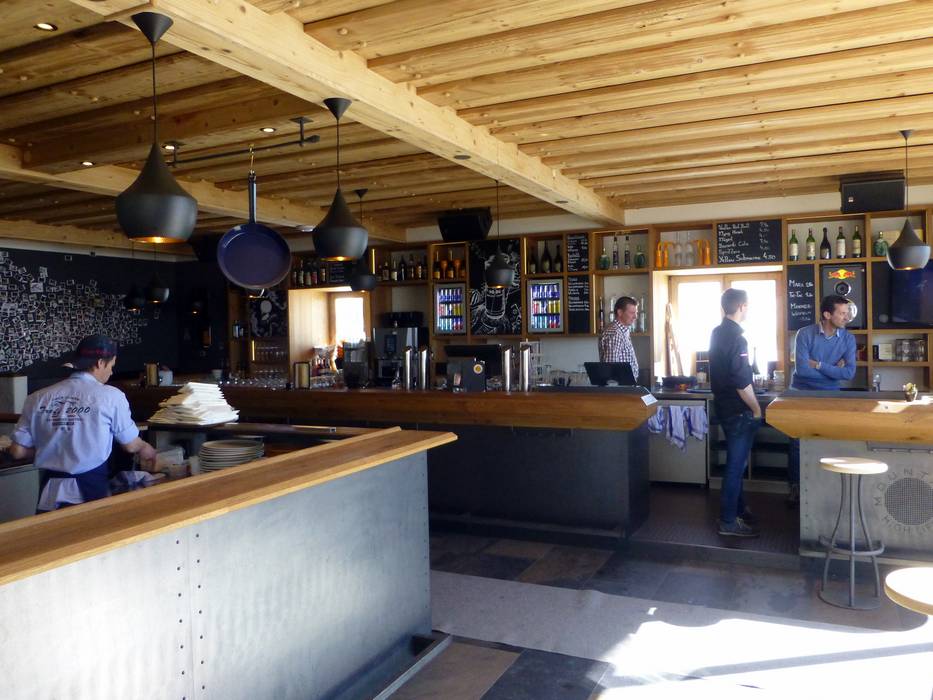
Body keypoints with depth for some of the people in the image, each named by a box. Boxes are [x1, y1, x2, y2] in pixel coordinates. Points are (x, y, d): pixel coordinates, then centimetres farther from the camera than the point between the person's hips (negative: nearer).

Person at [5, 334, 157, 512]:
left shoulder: (38, 398, 1)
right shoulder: (111, 396, -8)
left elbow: (18, 451, 4)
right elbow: (131, 445, 3)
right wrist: (148, 451, 26)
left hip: (49, 492, 3)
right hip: (91, 490, -3)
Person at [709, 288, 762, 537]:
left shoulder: (717, 333, 8)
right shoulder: (736, 338, -21)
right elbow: (742, 382, -23)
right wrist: (756, 409, -12)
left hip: (723, 404, 9)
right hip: (738, 411, -9)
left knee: (736, 461, 19)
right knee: (736, 464, -2)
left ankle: (738, 509, 31)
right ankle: (729, 521, 5)